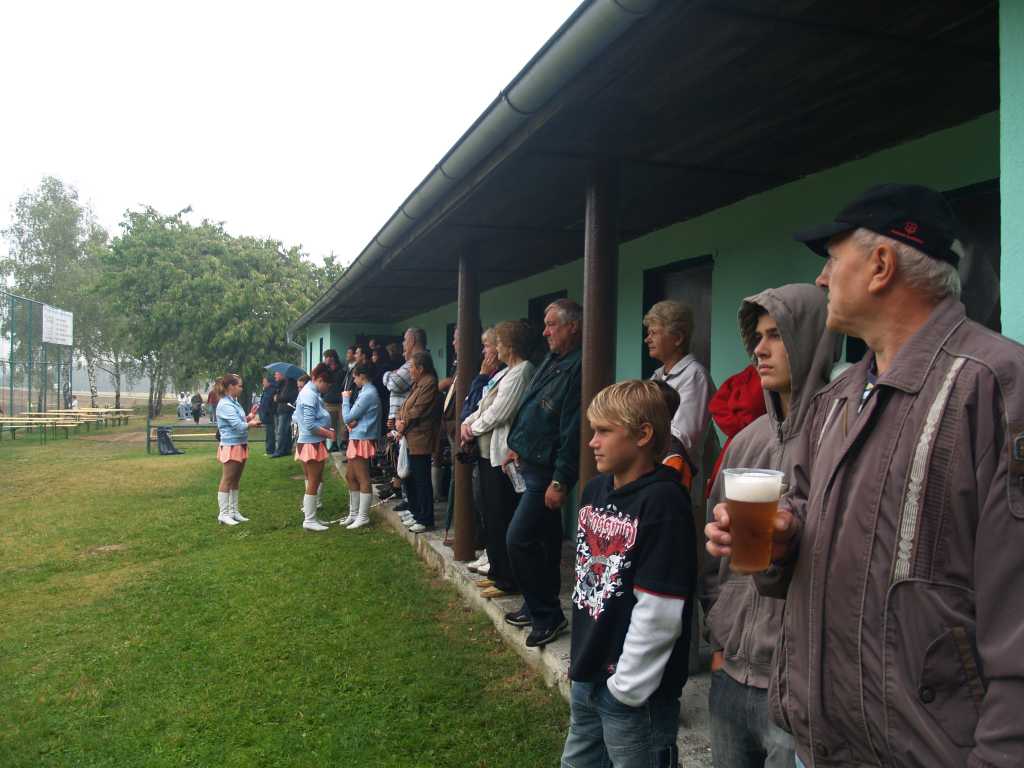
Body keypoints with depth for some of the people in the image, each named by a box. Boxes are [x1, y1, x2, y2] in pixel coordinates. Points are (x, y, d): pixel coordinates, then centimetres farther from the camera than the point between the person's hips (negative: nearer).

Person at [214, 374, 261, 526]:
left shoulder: (234, 403, 10)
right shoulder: (225, 405, -18)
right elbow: (238, 426, -21)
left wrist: (249, 418, -3)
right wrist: (252, 423, -4)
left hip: (240, 446, 9)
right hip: (231, 447, -9)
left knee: (235, 480, 14)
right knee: (227, 481, -2)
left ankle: (234, 512, 21)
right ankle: (223, 514, 4)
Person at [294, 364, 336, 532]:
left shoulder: (311, 392, 12)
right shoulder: (310, 395, -18)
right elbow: (310, 425, -23)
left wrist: (327, 430, 6)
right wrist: (328, 433, -14)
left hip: (313, 443, 10)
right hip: (312, 444, -10)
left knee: (313, 482, 16)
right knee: (313, 483, -2)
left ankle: (311, 516, 23)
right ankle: (309, 520, 5)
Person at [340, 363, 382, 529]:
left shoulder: (368, 394, -18)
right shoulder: (367, 391, 14)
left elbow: (347, 417, -16)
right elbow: (351, 417, 17)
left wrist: (345, 399, -2)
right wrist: (352, 421, -6)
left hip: (362, 440, -10)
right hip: (356, 439, 10)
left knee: (363, 479, -3)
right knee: (350, 476, 16)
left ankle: (363, 517, 5)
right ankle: (354, 513, 26)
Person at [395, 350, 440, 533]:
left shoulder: (429, 383, -14)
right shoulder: (417, 384, 18)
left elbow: (418, 410, -18)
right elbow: (405, 406, 16)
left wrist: (404, 425, -7)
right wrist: (398, 420, -2)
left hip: (420, 440, -10)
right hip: (410, 439, 10)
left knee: (421, 480, -4)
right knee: (411, 478, 16)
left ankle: (425, 520, 3)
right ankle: (416, 514, 28)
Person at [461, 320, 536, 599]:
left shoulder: (521, 372, -16)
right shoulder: (506, 372, 15)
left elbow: (498, 413, -19)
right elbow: (485, 405, 18)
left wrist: (473, 429, -4)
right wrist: (468, 423, 3)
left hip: (502, 456, -10)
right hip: (488, 453, 10)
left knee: (501, 519, -3)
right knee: (491, 516, 17)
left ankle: (508, 581, 7)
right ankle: (497, 571, 29)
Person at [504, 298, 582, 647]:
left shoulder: (578, 368, -20)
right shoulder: (552, 361, 11)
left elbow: (573, 431, -24)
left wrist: (560, 481, -24)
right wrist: (517, 446, 21)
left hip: (547, 471, -10)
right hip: (530, 463, 10)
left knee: (519, 539, -9)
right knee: (546, 538, 18)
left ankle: (547, 616, 5)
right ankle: (539, 606, 31)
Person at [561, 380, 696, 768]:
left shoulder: (664, 502, -20)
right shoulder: (594, 490, 5)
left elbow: (659, 613, -22)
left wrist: (627, 685, -17)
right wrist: (580, 657, 12)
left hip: (634, 688, -8)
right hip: (586, 675, 8)